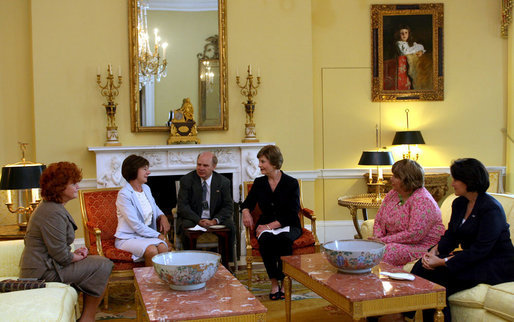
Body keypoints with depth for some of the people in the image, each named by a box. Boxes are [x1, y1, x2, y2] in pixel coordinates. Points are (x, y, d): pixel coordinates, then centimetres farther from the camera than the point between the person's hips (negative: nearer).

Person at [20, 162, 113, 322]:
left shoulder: (51, 206, 11)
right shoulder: (53, 213, -24)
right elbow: (61, 256, -23)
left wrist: (74, 253, 6)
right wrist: (77, 256, -4)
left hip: (43, 264, 11)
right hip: (44, 272, -11)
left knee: (99, 261, 12)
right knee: (103, 266, -10)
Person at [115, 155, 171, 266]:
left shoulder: (146, 188, 11)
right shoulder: (124, 194, -13)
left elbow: (155, 208, 30)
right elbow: (136, 226, -17)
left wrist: (162, 216, 7)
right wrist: (158, 235, -13)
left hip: (146, 235, 6)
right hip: (128, 238, -6)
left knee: (163, 247, -26)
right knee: (151, 250, -33)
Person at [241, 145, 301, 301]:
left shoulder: (291, 183, -4)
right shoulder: (259, 183, 9)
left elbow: (292, 214, -10)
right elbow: (248, 202, 16)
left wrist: (271, 225, -21)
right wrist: (246, 211, -10)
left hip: (288, 226, -2)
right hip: (266, 225, 2)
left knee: (283, 239, -37)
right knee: (265, 239, -33)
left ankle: (284, 281, -19)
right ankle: (274, 282, -19)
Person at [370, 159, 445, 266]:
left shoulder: (422, 201, -18)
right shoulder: (393, 194, 7)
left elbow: (414, 234, -25)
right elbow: (378, 221, 12)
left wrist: (384, 240, -22)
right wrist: (377, 239, -8)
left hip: (422, 245, -7)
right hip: (395, 243, 7)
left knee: (383, 254, -31)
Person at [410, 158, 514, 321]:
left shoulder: (491, 208, -17)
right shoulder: (459, 204, 10)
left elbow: (481, 249, -23)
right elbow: (450, 236, 10)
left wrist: (443, 262, -25)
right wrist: (435, 251, -12)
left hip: (497, 267, -8)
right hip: (473, 258, 8)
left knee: (438, 274, -26)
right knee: (423, 266, -14)